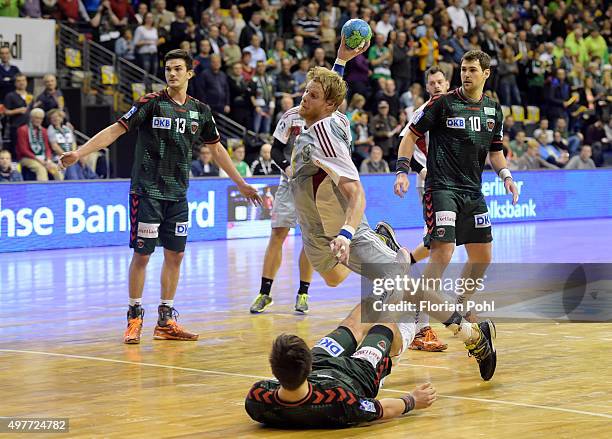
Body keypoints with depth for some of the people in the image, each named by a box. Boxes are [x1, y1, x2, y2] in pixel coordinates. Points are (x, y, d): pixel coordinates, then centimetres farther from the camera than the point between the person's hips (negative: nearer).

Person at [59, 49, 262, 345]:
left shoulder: (200, 110, 7)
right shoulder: (151, 103, -6)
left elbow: (216, 148, 19)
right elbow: (116, 130, -8)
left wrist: (241, 184, 22)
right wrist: (79, 153, -19)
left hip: (177, 194, 5)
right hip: (147, 190, -5)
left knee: (175, 255, 6)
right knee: (142, 254, -4)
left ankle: (166, 321, 15)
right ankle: (134, 318, 7)